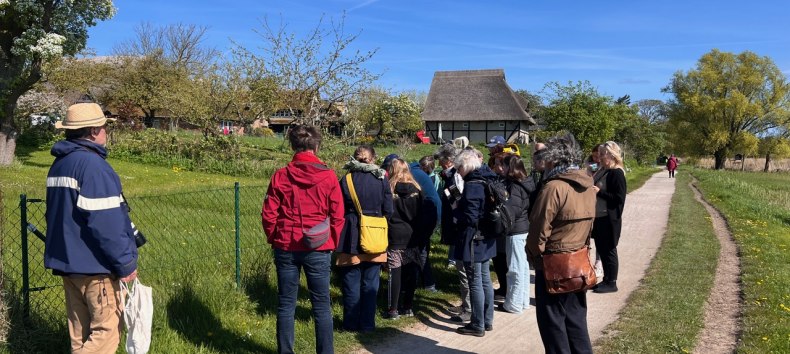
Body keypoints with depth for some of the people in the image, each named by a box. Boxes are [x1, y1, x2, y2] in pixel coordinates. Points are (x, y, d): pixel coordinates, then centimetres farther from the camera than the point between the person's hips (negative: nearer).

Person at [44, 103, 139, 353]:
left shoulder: (59, 164, 12)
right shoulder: (92, 165, -19)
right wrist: (125, 263, -16)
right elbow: (107, 223, -23)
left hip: (65, 261, 10)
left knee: (81, 332, 17)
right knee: (107, 330, -2)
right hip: (94, 265, -10)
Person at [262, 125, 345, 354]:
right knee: (321, 306, 7)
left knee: (286, 305, 11)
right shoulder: (328, 176, -5)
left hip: (286, 248, 1)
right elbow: (337, 216, -3)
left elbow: (268, 215, -1)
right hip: (318, 249, -1)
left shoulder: (280, 176, -3)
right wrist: (332, 243, 11)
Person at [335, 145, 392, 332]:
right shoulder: (381, 179, -4)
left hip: (351, 237, -1)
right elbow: (388, 210, -1)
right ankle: (367, 324, 17)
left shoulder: (346, 180, -6)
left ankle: (351, 323, 17)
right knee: (370, 284, 11)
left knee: (351, 283, 10)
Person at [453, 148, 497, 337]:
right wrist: (461, 205, 11)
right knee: (485, 279, 16)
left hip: (474, 241, -9)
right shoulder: (486, 181, 9)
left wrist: (455, 210, -5)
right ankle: (487, 320, 27)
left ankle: (478, 325, 8)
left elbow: (470, 218, -22)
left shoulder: (472, 186, -19)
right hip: (486, 240, 9)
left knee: (475, 282, -1)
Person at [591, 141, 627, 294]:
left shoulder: (617, 173, -15)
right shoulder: (603, 171, 12)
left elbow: (619, 198, -20)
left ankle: (611, 283, 12)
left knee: (609, 250, 1)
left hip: (609, 219, -9)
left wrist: (599, 192, -21)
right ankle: (606, 280, 26)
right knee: (601, 249, 15)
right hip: (599, 217, 9)